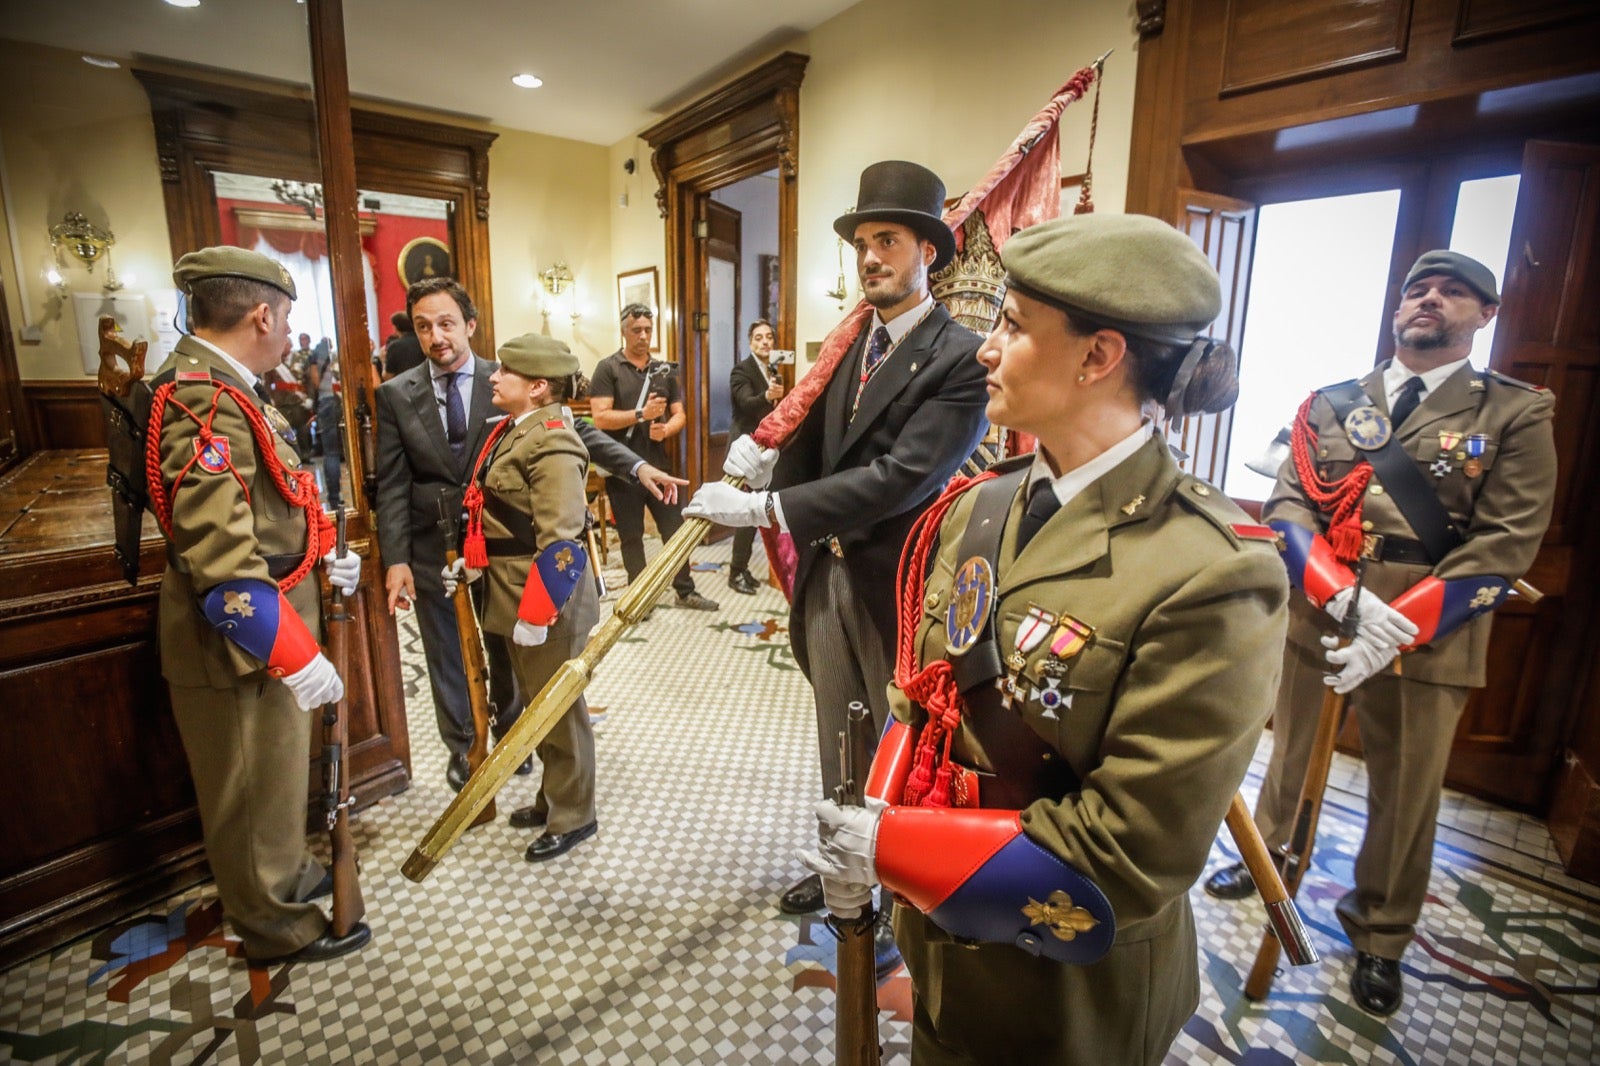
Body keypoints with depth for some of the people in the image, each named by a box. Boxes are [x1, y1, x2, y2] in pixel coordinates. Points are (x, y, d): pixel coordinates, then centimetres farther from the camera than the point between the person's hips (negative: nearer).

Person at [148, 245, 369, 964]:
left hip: (266, 619, 10)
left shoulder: (226, 390, 8)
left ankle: (287, 874, 48)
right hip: (240, 639, -10)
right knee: (254, 788, 10)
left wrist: (320, 557, 10)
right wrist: (294, 653, -28)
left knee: (277, 770, 27)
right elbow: (219, 559, -29)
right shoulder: (202, 402, -24)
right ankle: (276, 926, 31)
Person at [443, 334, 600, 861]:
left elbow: (559, 541, -26)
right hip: (511, 590, 10)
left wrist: (536, 614, -26)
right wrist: (474, 562, 14)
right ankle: (552, 797, 41)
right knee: (536, 700, 22)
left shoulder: (551, 444, -20)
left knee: (558, 706, 6)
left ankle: (573, 816, 25)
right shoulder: (514, 430, 10)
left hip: (545, 597, -10)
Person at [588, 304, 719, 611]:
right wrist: (642, 414, -20)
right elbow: (600, 417, -13)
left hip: (658, 465, 4)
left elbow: (679, 415, 9)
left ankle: (685, 590, 22)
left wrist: (665, 430, -12)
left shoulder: (664, 370, 9)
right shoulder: (608, 368, -5)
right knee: (631, 536, 8)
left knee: (675, 527, 9)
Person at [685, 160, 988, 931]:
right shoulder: (847, 345, 9)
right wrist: (768, 459, -17)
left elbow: (899, 477, -26)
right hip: (828, 576, 7)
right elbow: (814, 447, 6)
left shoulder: (961, 359, -15)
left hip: (898, 585, -6)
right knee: (838, 744, 22)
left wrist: (765, 508, -27)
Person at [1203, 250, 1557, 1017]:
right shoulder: (1331, 403, 4)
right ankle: (1267, 857, 44)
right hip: (1311, 619, 2)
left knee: (1404, 795, 12)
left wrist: (1395, 630, -21)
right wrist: (1343, 596, -20)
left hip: (1427, 642, -1)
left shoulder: (1516, 415, -1)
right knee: (1288, 754, 19)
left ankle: (1379, 934, 35)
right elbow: (1285, 503, -3)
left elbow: (1506, 545, -9)